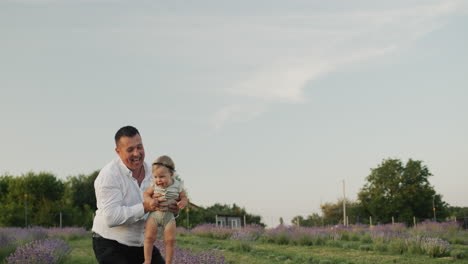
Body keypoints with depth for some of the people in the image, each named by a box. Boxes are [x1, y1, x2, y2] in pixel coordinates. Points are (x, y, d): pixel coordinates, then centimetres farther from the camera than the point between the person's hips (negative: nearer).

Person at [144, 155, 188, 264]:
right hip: (154, 214, 0)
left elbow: (184, 197, 5)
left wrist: (183, 202, -19)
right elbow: (146, 194, 6)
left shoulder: (178, 186, -7)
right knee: (149, 237, -10)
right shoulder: (154, 185, -7)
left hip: (169, 215, 0)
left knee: (170, 240, -1)